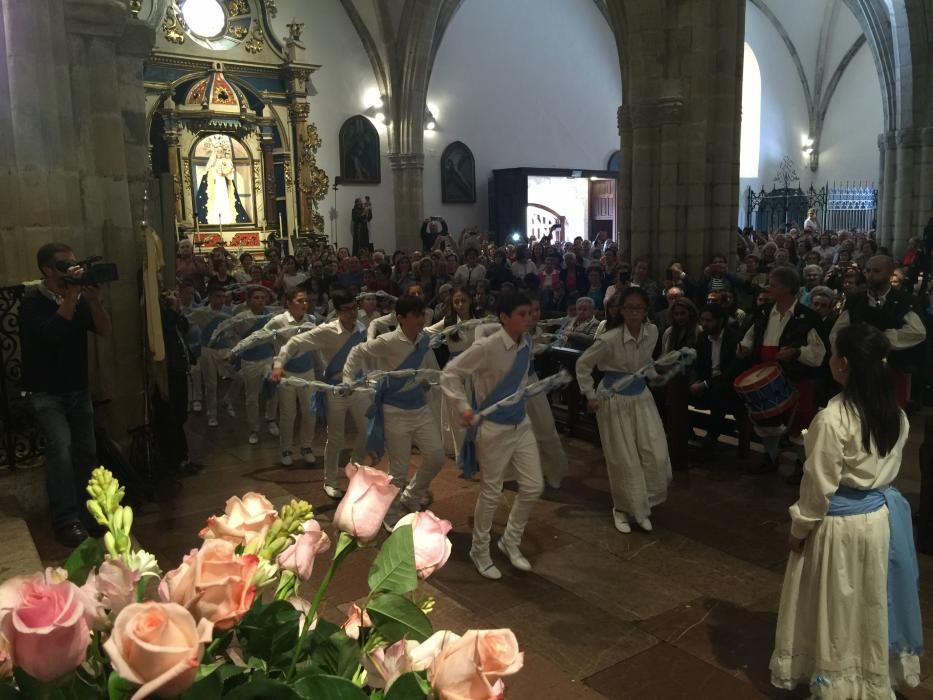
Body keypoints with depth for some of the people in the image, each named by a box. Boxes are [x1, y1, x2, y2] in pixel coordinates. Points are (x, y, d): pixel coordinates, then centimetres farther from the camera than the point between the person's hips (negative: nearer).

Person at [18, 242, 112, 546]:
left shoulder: (79, 298, 3)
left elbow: (105, 330, -6)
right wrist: (72, 295, -27)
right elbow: (51, 333, -29)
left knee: (86, 452, 10)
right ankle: (65, 520, -18)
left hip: (78, 389, 5)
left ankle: (85, 511, 28)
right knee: (61, 447, -22)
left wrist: (93, 299, -21)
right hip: (46, 392, -5)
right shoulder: (32, 302, -11)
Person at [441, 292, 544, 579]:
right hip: (494, 427, -6)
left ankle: (510, 541, 32)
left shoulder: (527, 342, -2)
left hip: (522, 423, 7)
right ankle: (480, 550, 29)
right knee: (491, 493, 7)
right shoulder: (487, 347, -23)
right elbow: (449, 373, -18)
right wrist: (464, 407, -25)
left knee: (533, 487, 9)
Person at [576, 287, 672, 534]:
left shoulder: (653, 332, -9)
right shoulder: (610, 339, -24)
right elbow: (583, 365, -12)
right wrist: (590, 396, -11)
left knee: (656, 454, 2)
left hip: (641, 396, 5)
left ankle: (642, 505, 23)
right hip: (615, 399, -5)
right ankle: (623, 509, 26)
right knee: (624, 460, 4)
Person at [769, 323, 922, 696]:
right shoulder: (896, 414, -2)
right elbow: (889, 467, 9)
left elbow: (820, 484, -18)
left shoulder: (833, 418, -24)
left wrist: (799, 528, -6)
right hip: (883, 514, 7)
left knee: (838, 607, 12)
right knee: (873, 603, 22)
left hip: (841, 523, -6)